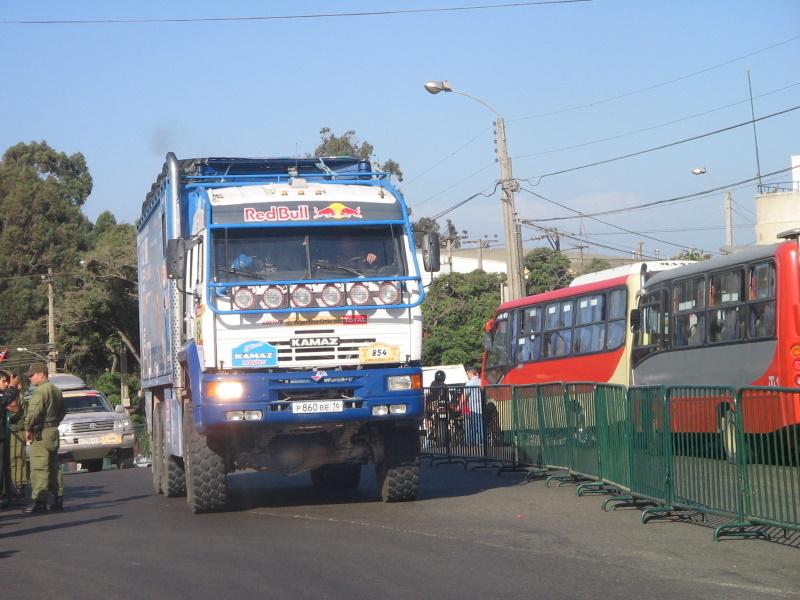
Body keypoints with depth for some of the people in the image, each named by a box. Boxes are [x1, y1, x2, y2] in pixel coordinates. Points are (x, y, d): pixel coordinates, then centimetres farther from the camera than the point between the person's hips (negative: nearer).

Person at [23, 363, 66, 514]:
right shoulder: (56, 390, 15)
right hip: (54, 432, 10)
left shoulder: (40, 391, -15)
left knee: (39, 468, -9)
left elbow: (34, 412, -24)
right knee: (54, 466, 14)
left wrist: (28, 428, -11)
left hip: (41, 434, -10)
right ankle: (58, 499, 17)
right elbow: (63, 411, 25)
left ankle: (39, 501, -12)